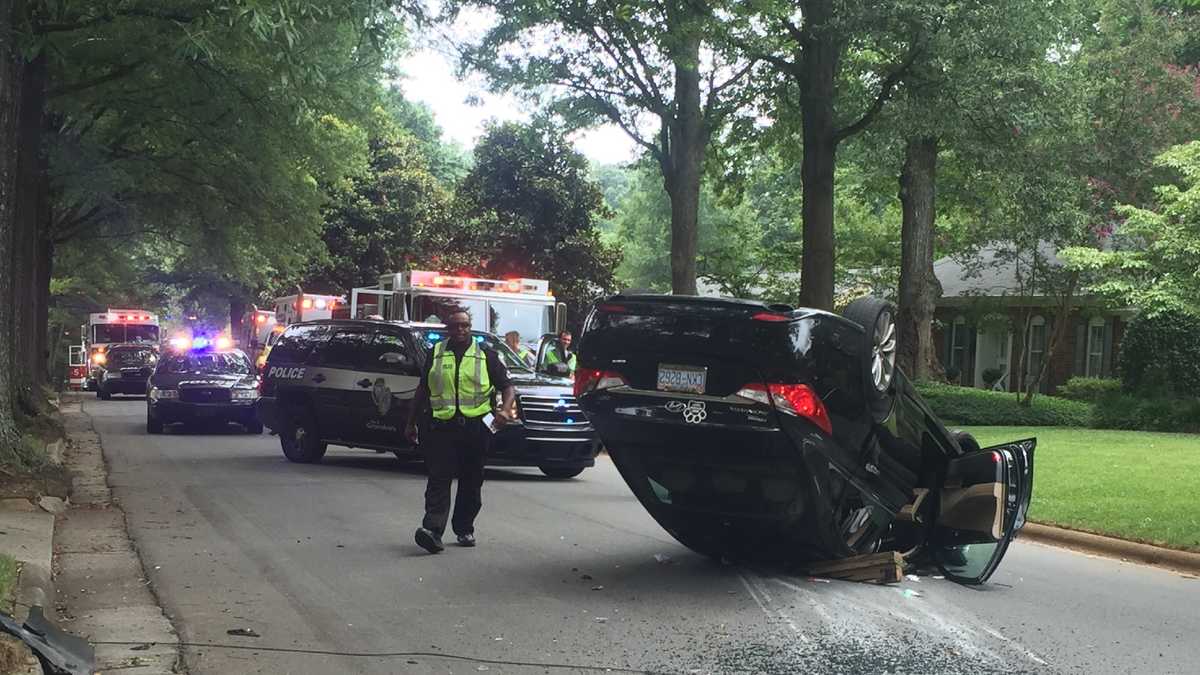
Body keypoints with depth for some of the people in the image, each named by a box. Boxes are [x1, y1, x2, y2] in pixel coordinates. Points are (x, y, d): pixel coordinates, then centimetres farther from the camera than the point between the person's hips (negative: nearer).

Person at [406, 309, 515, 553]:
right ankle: (432, 529, -22)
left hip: (475, 426, 1)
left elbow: (507, 386, 8)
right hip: (441, 426, 0)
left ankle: (465, 529, 19)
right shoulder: (435, 354, 12)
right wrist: (412, 422, 18)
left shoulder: (486, 355, 8)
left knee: (471, 482, 7)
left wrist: (506, 409, -11)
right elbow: (422, 390, 19)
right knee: (439, 478, -11)